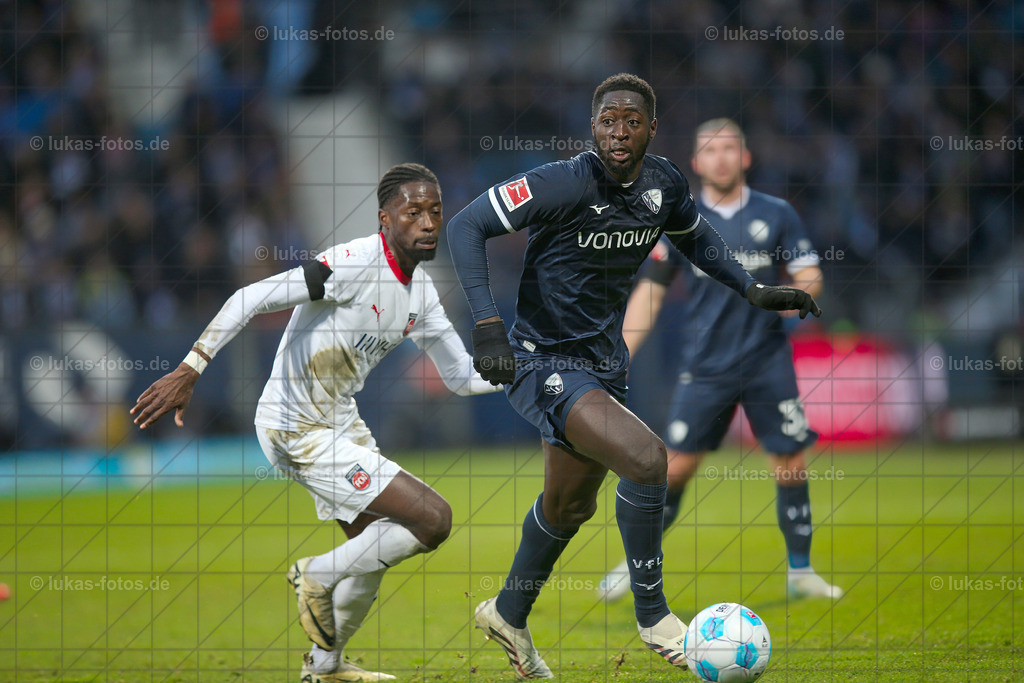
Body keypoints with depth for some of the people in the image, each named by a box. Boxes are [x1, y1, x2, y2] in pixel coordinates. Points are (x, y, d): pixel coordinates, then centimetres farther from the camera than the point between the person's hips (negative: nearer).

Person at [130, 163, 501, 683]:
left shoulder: (421, 292, 5)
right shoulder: (353, 264, -23)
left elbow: (462, 376, 13)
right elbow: (251, 299, -27)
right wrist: (189, 371, -31)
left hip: (340, 420, 10)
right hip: (299, 431, -10)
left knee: (373, 549, 23)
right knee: (432, 520, -15)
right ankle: (318, 577, 4)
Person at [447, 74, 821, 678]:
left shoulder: (665, 184, -2)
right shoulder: (565, 183, -22)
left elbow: (695, 236, 20)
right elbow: (467, 226, -20)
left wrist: (753, 290, 8)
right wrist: (487, 323, -29)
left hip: (605, 363, 8)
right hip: (545, 362, -8)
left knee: (572, 504, 23)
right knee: (645, 457, -26)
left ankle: (509, 615, 48)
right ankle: (653, 616, -10)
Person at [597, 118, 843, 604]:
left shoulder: (776, 215, 4)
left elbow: (810, 277, 7)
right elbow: (649, 293, 7)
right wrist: (617, 360, 0)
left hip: (768, 363, 0)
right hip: (706, 366, 0)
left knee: (791, 465, -3)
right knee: (676, 466, -4)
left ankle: (800, 571, 11)